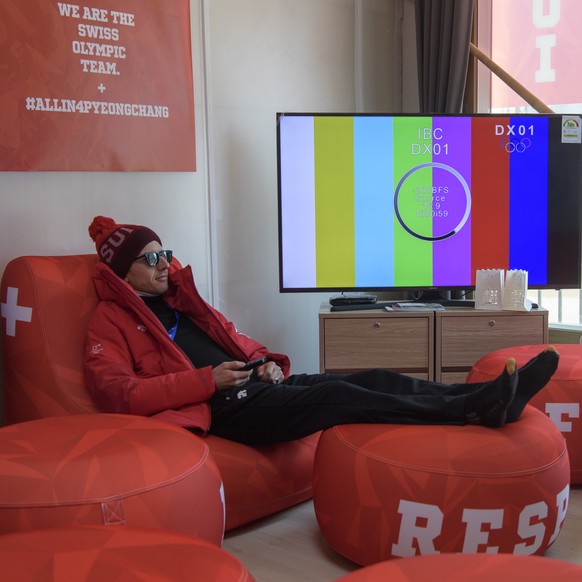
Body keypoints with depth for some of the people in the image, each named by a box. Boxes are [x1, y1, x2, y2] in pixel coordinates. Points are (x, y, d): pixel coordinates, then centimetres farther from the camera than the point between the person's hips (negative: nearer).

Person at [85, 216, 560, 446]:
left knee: (371, 379, -12)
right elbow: (117, 393, -12)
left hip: (253, 386, 8)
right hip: (219, 409, -8)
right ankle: (474, 409, -35)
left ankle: (491, 397, -20)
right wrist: (206, 380, -18)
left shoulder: (179, 298, 25)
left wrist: (267, 362, 6)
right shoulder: (111, 320, 3)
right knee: (338, 396, -28)